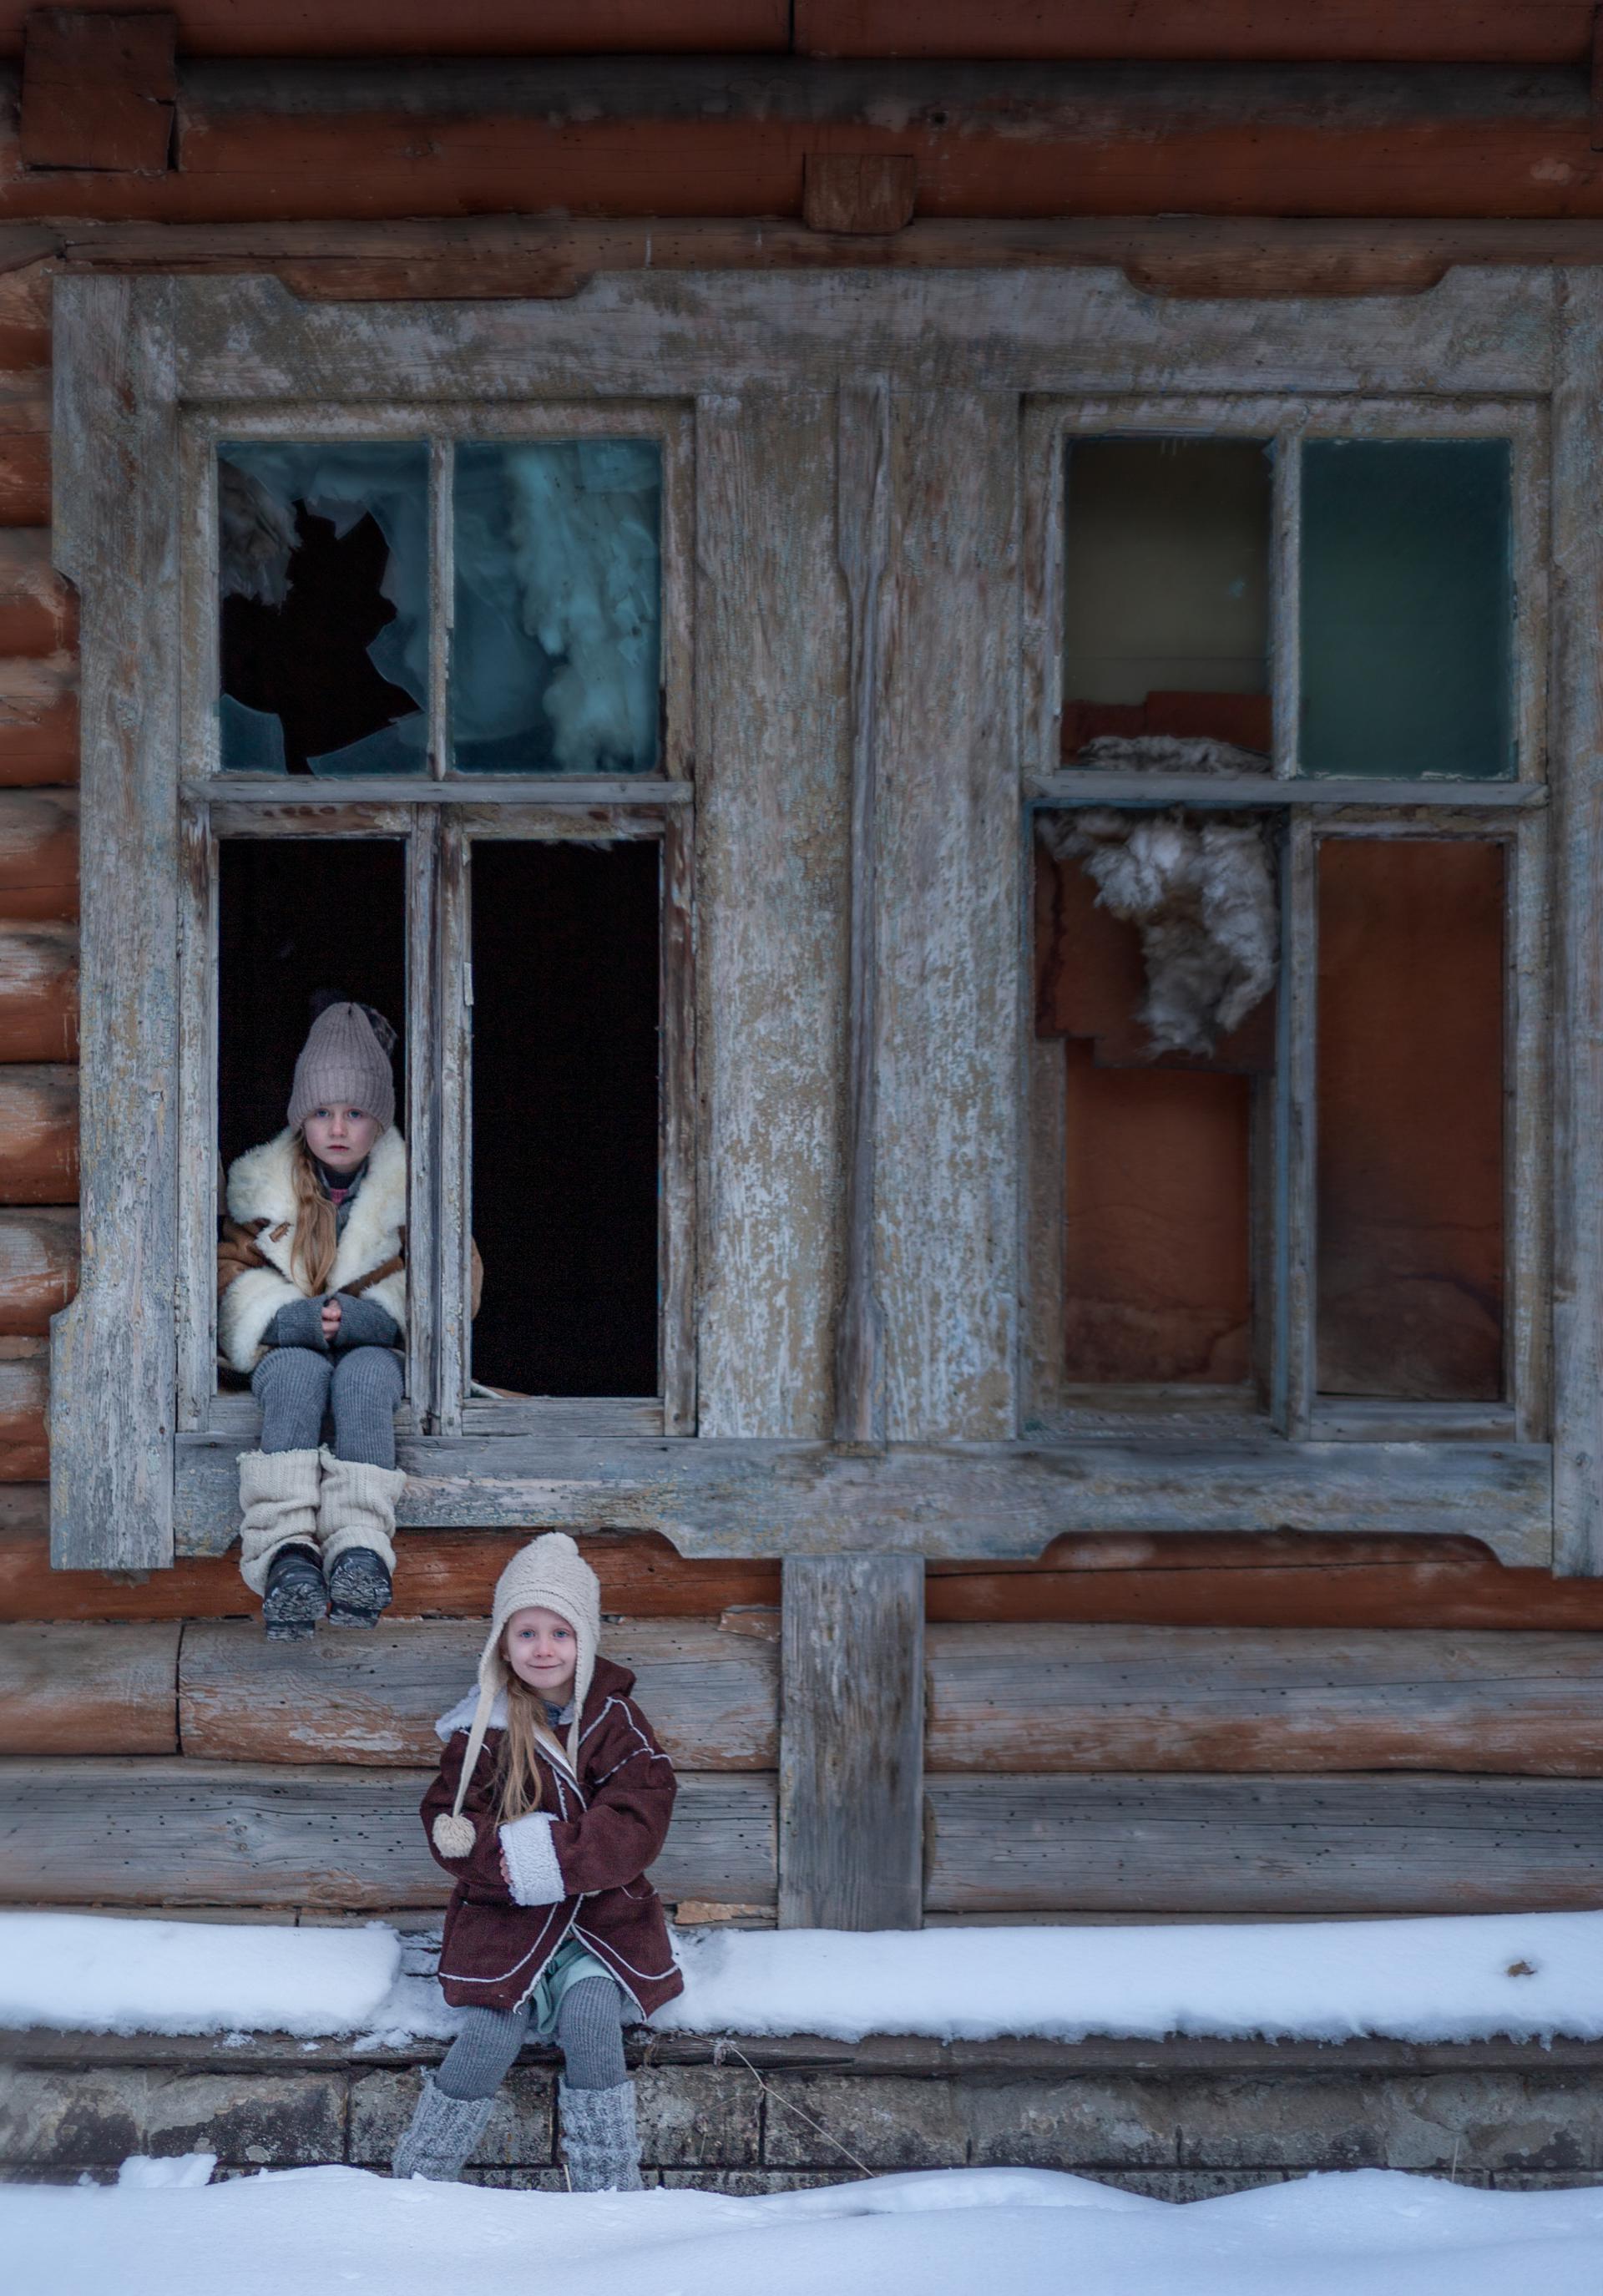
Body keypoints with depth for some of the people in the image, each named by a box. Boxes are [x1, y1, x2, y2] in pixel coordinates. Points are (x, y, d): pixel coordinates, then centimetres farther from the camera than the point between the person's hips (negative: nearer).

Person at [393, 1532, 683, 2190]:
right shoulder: (484, 1727, -1)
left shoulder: (615, 1718, 0)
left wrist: (536, 1853, -20)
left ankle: (611, 2192, -11)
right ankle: (417, 2178, 0)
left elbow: (636, 1827, -9)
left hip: (603, 1913, 0)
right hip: (505, 1915, 0)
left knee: (591, 2013, -25)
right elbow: (448, 1824, -4)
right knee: (493, 2030, -21)